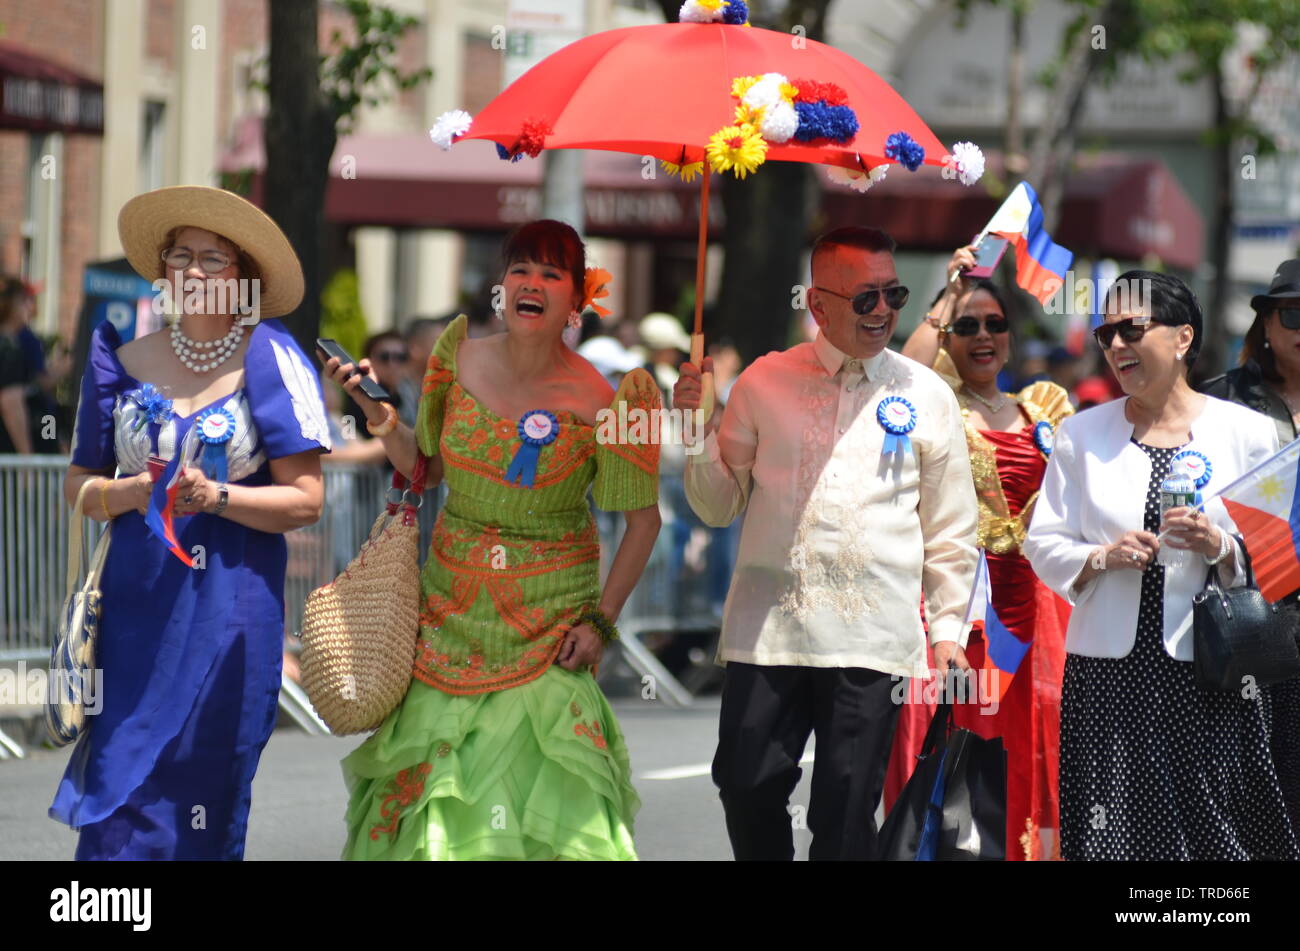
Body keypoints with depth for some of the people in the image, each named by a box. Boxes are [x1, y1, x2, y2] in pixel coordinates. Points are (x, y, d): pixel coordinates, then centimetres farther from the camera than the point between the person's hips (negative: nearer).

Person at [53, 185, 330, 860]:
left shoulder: (269, 359, -1)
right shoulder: (124, 361, 8)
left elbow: (304, 500, -4)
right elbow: (78, 484, 12)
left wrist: (214, 497, -17)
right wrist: (128, 493, -9)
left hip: (232, 610, -2)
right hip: (137, 602, 2)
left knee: (204, 803, -2)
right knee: (121, 807, -6)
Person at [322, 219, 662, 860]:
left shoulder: (597, 403, -13)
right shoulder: (461, 362, -3)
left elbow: (643, 519, -3)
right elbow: (424, 466, 11)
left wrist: (601, 621, -7)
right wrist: (379, 414, -6)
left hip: (549, 613, -3)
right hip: (452, 604, 3)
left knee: (538, 778, -8)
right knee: (434, 763, 4)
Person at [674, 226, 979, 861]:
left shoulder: (925, 396, 7)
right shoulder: (765, 382, 8)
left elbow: (950, 527, 11)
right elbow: (719, 506, 12)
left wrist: (948, 626, 6)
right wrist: (699, 430, -4)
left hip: (872, 638, -1)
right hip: (766, 628, 1)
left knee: (846, 814, -1)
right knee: (747, 787, -1)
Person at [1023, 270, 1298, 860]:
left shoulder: (1246, 433, 3)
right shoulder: (1082, 435, 10)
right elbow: (1043, 545, 9)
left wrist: (1221, 547, -16)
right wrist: (1102, 557, -10)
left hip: (1208, 675, -2)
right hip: (1109, 672, 2)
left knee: (1221, 834, -6)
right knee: (1110, 834, -3)